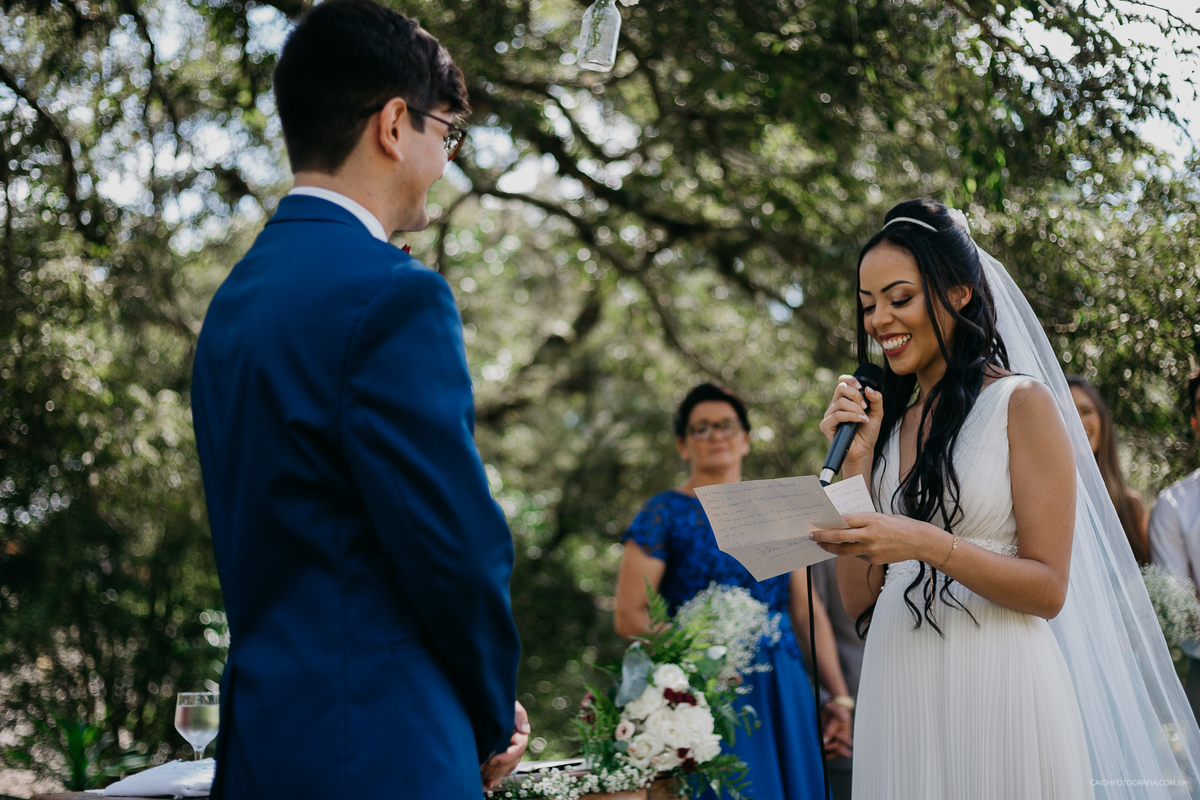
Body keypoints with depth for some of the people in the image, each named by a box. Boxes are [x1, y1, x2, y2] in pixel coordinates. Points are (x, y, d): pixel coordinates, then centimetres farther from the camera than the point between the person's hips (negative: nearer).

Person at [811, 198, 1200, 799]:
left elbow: (1049, 588, -9)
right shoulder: (886, 422, 12)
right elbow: (858, 600, 6)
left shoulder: (1021, 402, -4)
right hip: (894, 689, 5)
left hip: (996, 687, -5)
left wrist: (926, 544, -22)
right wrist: (855, 463, -1)